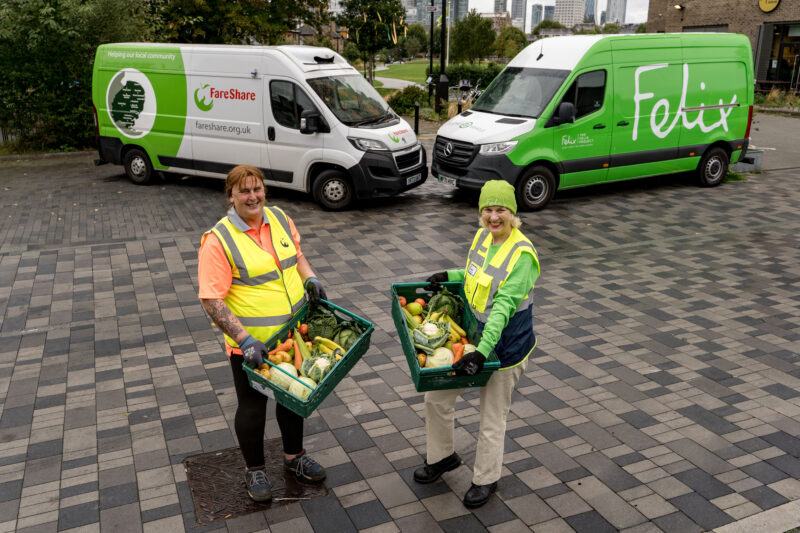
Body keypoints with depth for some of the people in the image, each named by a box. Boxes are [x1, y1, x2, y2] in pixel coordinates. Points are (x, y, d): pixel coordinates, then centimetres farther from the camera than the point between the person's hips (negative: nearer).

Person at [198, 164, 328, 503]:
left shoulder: (280, 219, 0)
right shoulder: (219, 240, -19)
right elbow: (212, 301, -21)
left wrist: (309, 278, -3)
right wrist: (245, 339, -28)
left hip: (293, 335, 6)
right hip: (250, 344, -5)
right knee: (252, 407, 12)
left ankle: (294, 456, 44)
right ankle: (254, 470, 35)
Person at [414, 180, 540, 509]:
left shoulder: (522, 254, -23)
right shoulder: (483, 236, 0)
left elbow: (503, 307, -30)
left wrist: (481, 353, -36)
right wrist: (450, 276, 10)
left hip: (504, 346, -7)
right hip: (471, 333, 7)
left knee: (492, 419, 10)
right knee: (436, 398, 13)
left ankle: (486, 479, 35)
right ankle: (442, 457, 39)